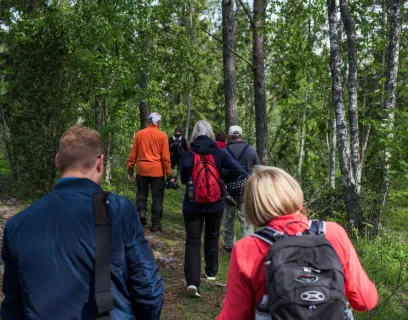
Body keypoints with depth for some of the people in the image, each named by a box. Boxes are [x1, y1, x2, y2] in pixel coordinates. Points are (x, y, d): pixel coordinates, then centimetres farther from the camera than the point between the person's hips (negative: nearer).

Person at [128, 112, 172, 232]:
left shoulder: (139, 134, 2)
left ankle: (141, 211, 0)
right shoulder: (162, 135, -5)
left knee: (141, 193, 21)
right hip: (157, 171, -2)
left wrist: (130, 169, 14)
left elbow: (133, 153, 5)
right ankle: (156, 224, 7)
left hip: (142, 169, 2)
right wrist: (169, 174, 1)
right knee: (157, 197, 6)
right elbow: (165, 157, -5)